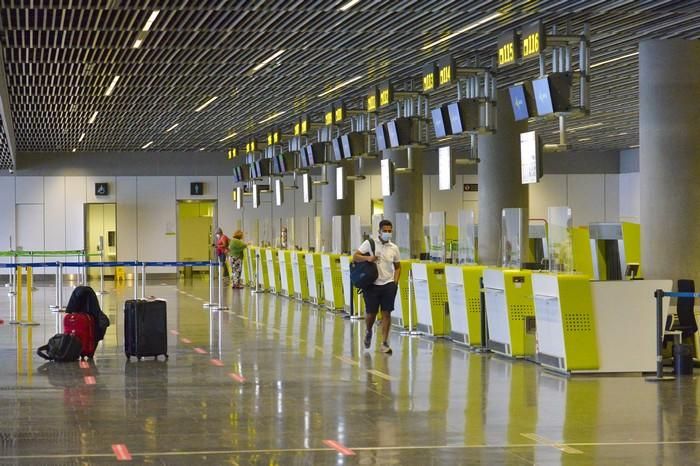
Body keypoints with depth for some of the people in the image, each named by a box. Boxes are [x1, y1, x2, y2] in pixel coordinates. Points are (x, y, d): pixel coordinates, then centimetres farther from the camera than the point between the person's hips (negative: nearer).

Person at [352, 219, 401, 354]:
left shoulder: (394, 248, 5)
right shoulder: (369, 243, -3)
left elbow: (397, 267, 16)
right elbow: (355, 257, -4)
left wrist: (395, 281, 2)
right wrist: (367, 258, -22)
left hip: (388, 285, 2)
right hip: (372, 284, -2)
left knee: (386, 313, -2)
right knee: (370, 313, 3)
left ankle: (384, 343, 4)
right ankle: (368, 332, 36)